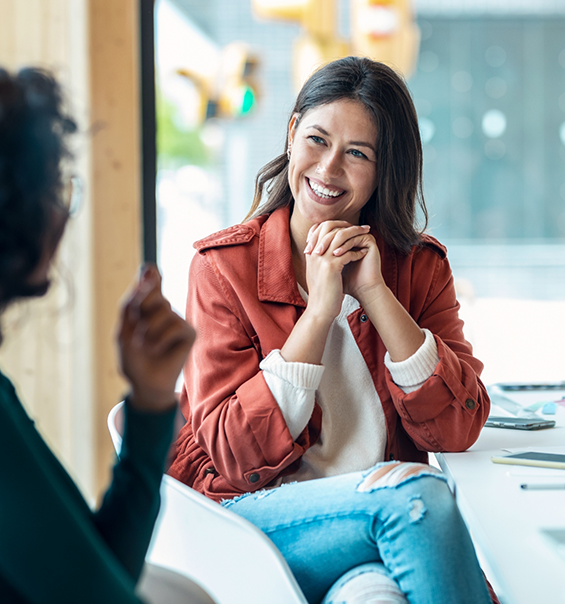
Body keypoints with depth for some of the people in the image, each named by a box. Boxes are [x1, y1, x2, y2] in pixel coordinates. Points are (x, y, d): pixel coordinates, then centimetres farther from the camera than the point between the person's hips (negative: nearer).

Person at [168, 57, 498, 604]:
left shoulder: (420, 266, 7)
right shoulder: (223, 265, -1)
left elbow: (458, 429, -5)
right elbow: (235, 454, -9)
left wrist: (374, 292, -12)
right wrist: (320, 308, -14)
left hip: (387, 511, 2)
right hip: (257, 513, -1)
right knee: (415, 489, -28)